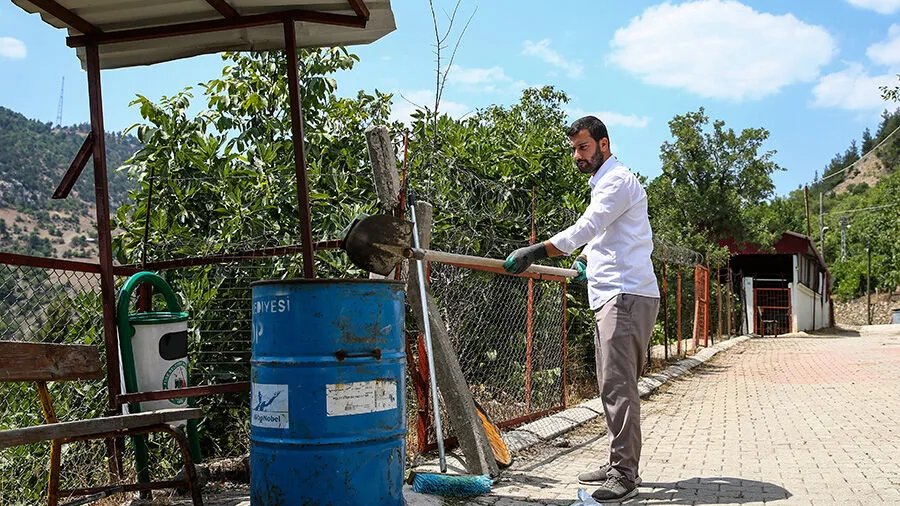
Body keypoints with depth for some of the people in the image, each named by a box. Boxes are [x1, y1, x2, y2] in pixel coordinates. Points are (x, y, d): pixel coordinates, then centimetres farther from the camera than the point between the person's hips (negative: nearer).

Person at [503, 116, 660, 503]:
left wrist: (534, 253, -31)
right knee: (612, 386, 13)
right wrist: (589, 258, 25)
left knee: (619, 386, -12)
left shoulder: (618, 181, -9)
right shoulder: (602, 184, 23)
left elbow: (585, 228, -23)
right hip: (612, 297, 11)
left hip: (626, 296, -11)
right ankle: (619, 464, 21)